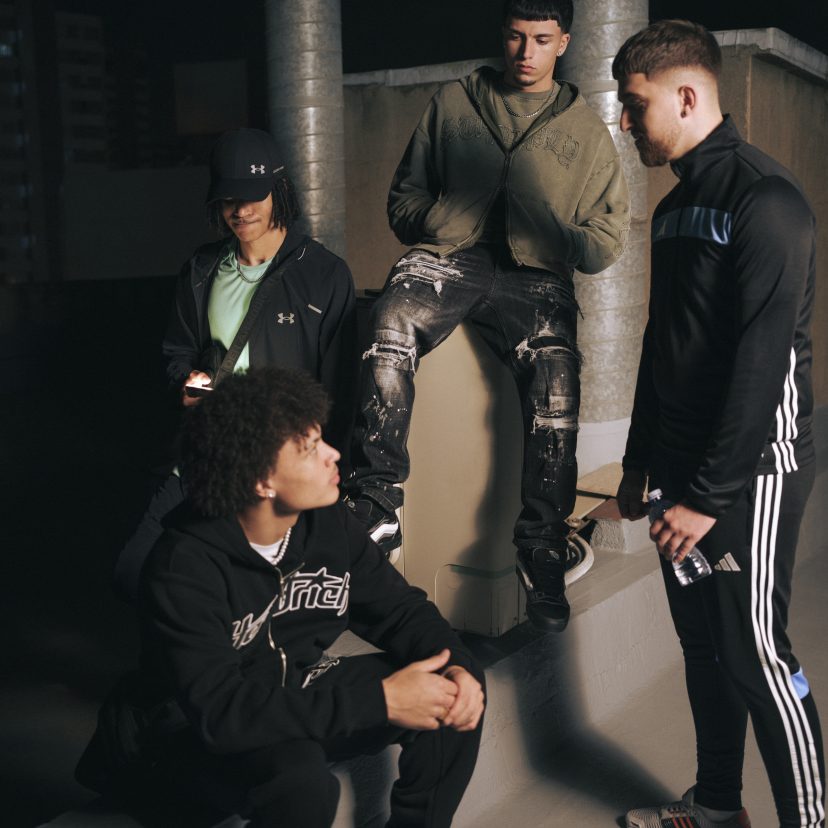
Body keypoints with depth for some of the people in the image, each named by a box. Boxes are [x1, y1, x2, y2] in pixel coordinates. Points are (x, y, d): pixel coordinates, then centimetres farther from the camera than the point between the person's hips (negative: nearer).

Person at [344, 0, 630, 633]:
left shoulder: (587, 131, 18)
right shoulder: (453, 104, 19)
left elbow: (609, 237, 15)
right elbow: (405, 197, 21)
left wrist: (544, 239, -2)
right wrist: (439, 223, 0)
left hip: (536, 278, 0)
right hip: (448, 256, 0)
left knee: (556, 373, -30)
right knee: (391, 325, -34)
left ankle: (542, 550, -20)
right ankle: (377, 510, -30)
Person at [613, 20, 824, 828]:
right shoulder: (676, 204, 12)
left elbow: (763, 362, -22)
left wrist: (711, 495, -22)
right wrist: (640, 459, 17)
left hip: (750, 471, -8)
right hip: (684, 462, 8)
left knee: (754, 653, -3)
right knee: (701, 643, 15)